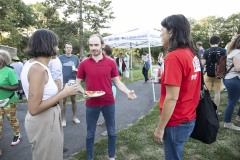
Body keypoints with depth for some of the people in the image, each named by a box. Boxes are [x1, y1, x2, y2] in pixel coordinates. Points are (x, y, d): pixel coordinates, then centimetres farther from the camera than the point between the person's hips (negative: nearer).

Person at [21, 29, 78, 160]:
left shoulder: (31, 63, 3)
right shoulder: (38, 69, -25)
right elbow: (34, 109, -25)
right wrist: (64, 93, -23)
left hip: (45, 119, 9)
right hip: (44, 122, -9)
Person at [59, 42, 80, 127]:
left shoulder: (75, 57, 4)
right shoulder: (60, 58, 0)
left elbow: (79, 70, 10)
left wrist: (76, 70, -12)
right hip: (63, 82, -1)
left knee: (73, 100, 11)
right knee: (63, 101, 5)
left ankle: (74, 117, 26)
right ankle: (63, 119, 18)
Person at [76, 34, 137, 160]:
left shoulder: (111, 63, -4)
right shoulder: (83, 64, -4)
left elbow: (117, 82, 0)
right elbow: (77, 83, 3)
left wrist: (128, 92, -17)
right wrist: (83, 92, -17)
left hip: (109, 103, 1)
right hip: (91, 104, 0)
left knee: (111, 132, 15)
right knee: (90, 133, 13)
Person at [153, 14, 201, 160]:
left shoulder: (174, 56, -22)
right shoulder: (192, 54, 4)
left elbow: (172, 98, -24)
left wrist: (160, 127, -16)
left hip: (176, 123, -8)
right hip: (189, 119, 8)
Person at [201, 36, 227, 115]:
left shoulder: (206, 51, -6)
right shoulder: (223, 51, -6)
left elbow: (203, 63, -10)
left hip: (208, 74, 1)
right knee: (217, 92, 7)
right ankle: (216, 110, 12)